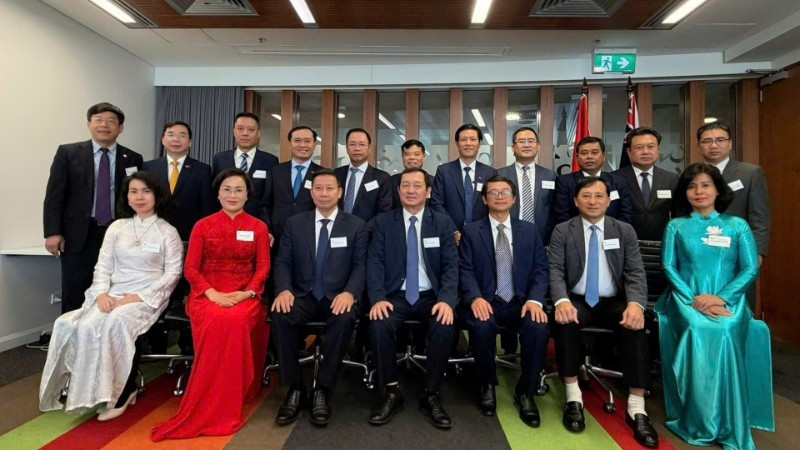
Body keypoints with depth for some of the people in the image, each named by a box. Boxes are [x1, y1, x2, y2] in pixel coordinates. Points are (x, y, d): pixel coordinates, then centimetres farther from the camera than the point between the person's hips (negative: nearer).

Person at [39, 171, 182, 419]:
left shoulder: (168, 232, 1)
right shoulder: (116, 227, 14)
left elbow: (172, 273, -4)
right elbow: (103, 266, 10)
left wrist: (140, 296, -14)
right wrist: (102, 292, -9)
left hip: (148, 297, -4)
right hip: (113, 294, 4)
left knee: (117, 323, -31)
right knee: (85, 326, -23)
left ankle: (121, 391, -14)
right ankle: (88, 391, -8)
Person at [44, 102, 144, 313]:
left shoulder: (133, 159, 6)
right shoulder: (67, 153, 4)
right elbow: (54, 196, 1)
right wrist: (53, 232, -7)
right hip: (78, 236, 0)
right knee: (74, 299, 6)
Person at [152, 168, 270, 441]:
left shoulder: (258, 227, 10)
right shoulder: (202, 226, 10)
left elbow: (263, 268, 4)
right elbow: (190, 268, 4)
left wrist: (247, 293, -15)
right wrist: (212, 293, -13)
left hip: (244, 296, 0)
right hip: (207, 295, 0)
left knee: (235, 321, -35)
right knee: (216, 321, -35)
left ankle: (225, 406, -20)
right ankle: (213, 407, -20)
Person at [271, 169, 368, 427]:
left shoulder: (356, 226, 6)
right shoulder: (294, 223, 11)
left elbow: (360, 266, -1)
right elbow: (283, 262, 5)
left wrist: (350, 292, -21)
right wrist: (284, 289, -16)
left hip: (338, 297, -1)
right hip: (303, 296, 2)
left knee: (345, 318, -35)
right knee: (280, 315, -29)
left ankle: (322, 390, -18)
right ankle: (295, 389, -13)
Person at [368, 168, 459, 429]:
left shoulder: (443, 223, 6)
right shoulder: (383, 222, 6)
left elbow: (451, 266, -1)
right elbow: (375, 263, -3)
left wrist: (446, 300, -19)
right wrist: (378, 298, -20)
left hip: (431, 296, 0)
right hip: (396, 295, 0)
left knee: (445, 327, -30)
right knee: (379, 325, -30)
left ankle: (431, 395, -7)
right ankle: (392, 392, -7)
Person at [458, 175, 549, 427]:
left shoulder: (529, 230, 14)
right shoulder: (471, 231, 7)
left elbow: (540, 269, 5)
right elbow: (465, 270, -2)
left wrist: (535, 300, -14)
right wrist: (475, 298, -21)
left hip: (521, 302, 2)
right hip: (485, 302, -1)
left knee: (538, 327, -29)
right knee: (481, 326, -33)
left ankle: (525, 392, -4)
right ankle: (488, 385, -2)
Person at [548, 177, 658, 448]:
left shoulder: (625, 231, 7)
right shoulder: (562, 231, 2)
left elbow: (636, 273, -1)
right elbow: (555, 271, -7)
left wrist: (635, 303, -23)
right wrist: (562, 300, -28)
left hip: (613, 302, 2)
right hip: (577, 300, -1)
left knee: (635, 325, -29)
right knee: (564, 321, -33)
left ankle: (636, 408, -21)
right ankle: (574, 397, -19)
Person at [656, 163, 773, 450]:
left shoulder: (738, 226, 13)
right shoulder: (676, 226, 13)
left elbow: (751, 269, 4)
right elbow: (669, 267, 4)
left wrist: (721, 297, -13)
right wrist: (694, 299, -12)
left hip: (727, 301, 0)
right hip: (687, 299, 0)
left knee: (723, 334, -34)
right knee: (697, 330, -33)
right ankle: (697, 424, -21)